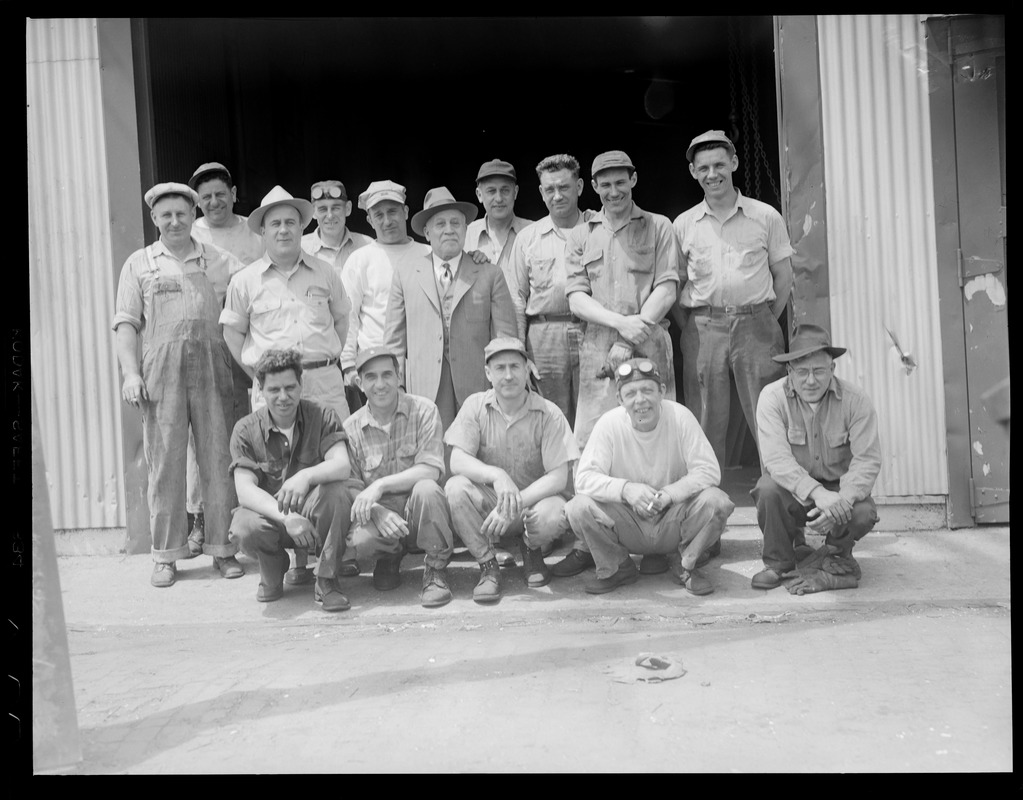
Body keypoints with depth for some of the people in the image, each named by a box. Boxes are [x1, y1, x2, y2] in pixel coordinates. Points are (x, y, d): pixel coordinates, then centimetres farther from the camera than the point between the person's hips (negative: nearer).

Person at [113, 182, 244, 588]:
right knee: (164, 463, 2)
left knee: (219, 461, 2)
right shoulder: (139, 264, 12)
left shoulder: (221, 261, 13)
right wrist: (130, 372, -5)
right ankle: (165, 556, 12)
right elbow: (126, 322, 6)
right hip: (161, 374, 0)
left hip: (212, 372, 0)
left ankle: (222, 548, 12)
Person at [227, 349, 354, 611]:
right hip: (271, 515, 1)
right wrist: (287, 517, -32)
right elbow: (245, 489, -14)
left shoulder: (322, 416, -4)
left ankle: (326, 579, -13)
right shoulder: (246, 430, -3)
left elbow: (342, 465, -19)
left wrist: (306, 476, -41)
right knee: (243, 529, -32)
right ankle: (273, 569, 6)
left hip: (315, 514, 0)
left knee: (333, 490, -33)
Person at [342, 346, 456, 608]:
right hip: (380, 512, 2)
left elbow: (431, 469, -17)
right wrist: (375, 510, -23)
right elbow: (350, 487, -2)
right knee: (360, 540, -31)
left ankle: (435, 571, -12)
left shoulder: (423, 410, -6)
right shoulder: (351, 428, 1)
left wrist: (380, 485, -26)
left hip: (423, 512, -1)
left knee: (426, 489, -35)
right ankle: (390, 558, 9)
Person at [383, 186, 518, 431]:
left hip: (478, 390, 0)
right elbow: (394, 338, 9)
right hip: (425, 391, 1)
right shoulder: (405, 274, 11)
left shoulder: (490, 275, 7)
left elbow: (506, 338, 4)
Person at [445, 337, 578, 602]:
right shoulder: (475, 406, -5)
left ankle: (531, 551, 5)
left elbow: (558, 477, -17)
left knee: (553, 516, -34)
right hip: (488, 500, 2)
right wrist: (495, 474, -35)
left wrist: (512, 507, -29)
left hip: (536, 498, -1)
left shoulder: (549, 414, -11)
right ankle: (488, 566, -8)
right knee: (455, 487, -28)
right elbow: (457, 461, -14)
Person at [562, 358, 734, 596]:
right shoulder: (609, 424, -13)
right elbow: (584, 478, -17)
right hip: (628, 521, 0)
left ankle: (684, 564, 2)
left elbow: (709, 470, -16)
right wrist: (626, 489, -33)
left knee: (716, 502, -27)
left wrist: (670, 493, -30)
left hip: (674, 519, 0)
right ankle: (617, 568, 3)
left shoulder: (680, 416, -14)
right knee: (579, 508, -26)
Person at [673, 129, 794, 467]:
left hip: (755, 323, -1)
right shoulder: (683, 224, 9)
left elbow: (783, 275, 10)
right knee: (706, 422, 4)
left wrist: (766, 323, 4)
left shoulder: (766, 217, 6)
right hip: (702, 327, 1)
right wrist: (688, 328, 3)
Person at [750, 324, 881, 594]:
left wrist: (841, 500, -34)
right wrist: (816, 493, -40)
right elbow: (776, 458, -26)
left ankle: (836, 556, 8)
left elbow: (868, 460, -17)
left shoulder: (855, 399, -13)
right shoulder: (772, 397, -16)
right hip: (794, 488, 0)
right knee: (768, 488, -32)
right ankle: (779, 562, -3)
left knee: (863, 513, -29)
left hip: (840, 488, 1)